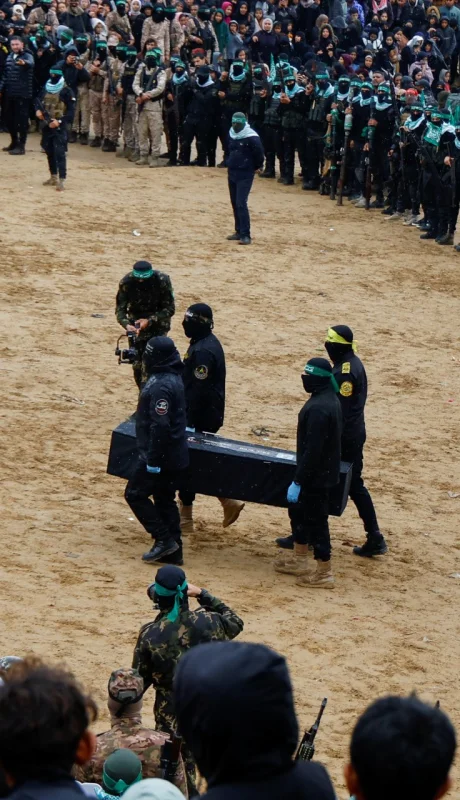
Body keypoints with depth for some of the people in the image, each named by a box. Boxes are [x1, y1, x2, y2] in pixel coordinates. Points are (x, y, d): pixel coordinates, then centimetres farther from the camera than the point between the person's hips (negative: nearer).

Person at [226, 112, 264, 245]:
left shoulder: (251, 137, -17)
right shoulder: (231, 135, 6)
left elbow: (259, 153, -11)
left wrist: (256, 167, 2)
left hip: (245, 174, -8)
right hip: (232, 172, 8)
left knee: (241, 203, -15)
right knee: (235, 203, 12)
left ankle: (245, 235, -14)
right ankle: (239, 231, 22)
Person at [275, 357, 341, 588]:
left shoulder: (319, 408, -27)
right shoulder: (329, 399, 6)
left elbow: (312, 450, -27)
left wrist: (298, 482, -22)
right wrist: (300, 478, 22)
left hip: (316, 475, -10)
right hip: (323, 470, 10)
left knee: (315, 520, -1)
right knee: (298, 510, 23)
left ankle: (324, 573, 8)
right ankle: (299, 559, 36)